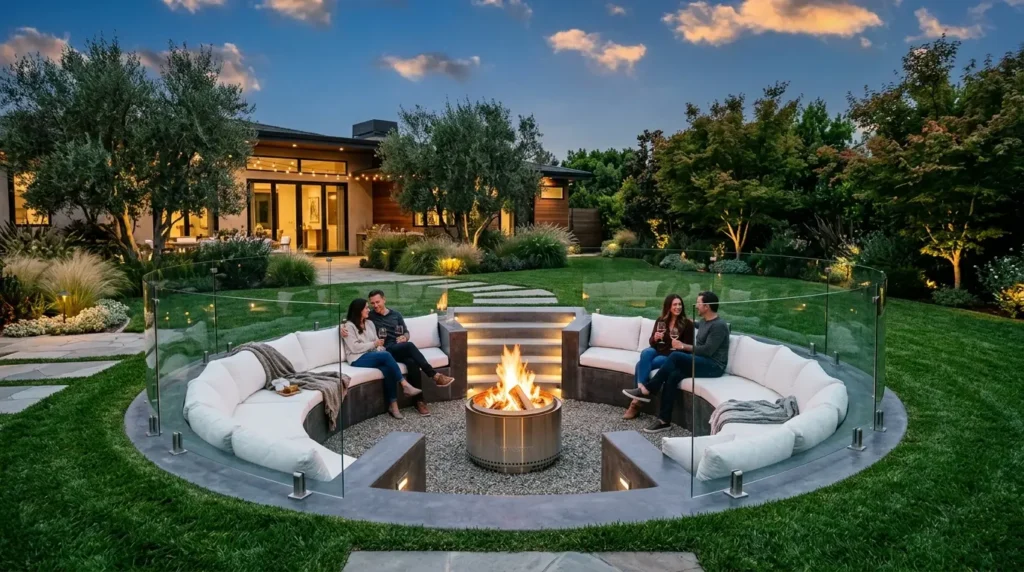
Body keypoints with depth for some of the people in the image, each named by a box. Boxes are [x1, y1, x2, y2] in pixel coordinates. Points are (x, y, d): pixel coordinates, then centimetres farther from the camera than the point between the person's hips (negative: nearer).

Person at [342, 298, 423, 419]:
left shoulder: (369, 323, 19)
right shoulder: (348, 326, -2)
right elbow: (354, 347, -12)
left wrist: (380, 348, -7)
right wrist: (374, 344, -10)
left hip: (373, 357, 6)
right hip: (358, 359, -6)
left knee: (388, 368, -28)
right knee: (386, 355, -32)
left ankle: (393, 405, -27)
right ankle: (405, 386, -28)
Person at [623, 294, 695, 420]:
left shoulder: (687, 324, -3)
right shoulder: (660, 321, 9)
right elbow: (651, 343, 10)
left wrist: (680, 345, -21)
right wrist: (655, 338, -12)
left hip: (672, 356, -4)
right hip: (657, 351, 4)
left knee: (641, 365, -26)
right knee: (646, 353, -32)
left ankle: (637, 400, -22)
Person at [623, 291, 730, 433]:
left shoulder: (719, 326, -12)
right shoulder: (704, 321, 16)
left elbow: (707, 350, -19)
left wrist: (684, 346, -10)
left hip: (714, 366, -8)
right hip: (701, 362, 8)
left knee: (676, 356, -29)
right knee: (673, 375, -20)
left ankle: (646, 390, -21)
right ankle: (664, 420, -22)